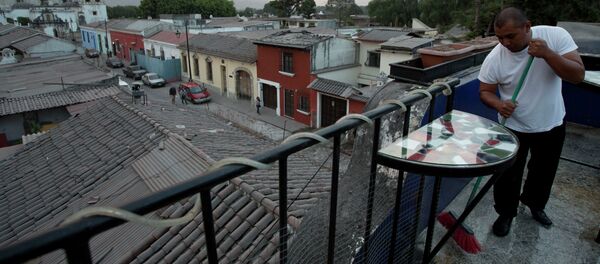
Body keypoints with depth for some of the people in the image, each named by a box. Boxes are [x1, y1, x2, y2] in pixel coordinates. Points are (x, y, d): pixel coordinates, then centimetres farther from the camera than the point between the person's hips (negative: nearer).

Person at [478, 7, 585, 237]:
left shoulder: (556, 36, -18)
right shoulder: (494, 59, -20)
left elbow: (578, 75, -21)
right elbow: (485, 91, -10)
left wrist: (548, 54, -35)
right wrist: (498, 104, -32)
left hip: (552, 124, 2)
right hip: (514, 127, -2)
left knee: (544, 172, 21)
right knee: (508, 175, 6)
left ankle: (535, 204, 49)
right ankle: (506, 213, 31)